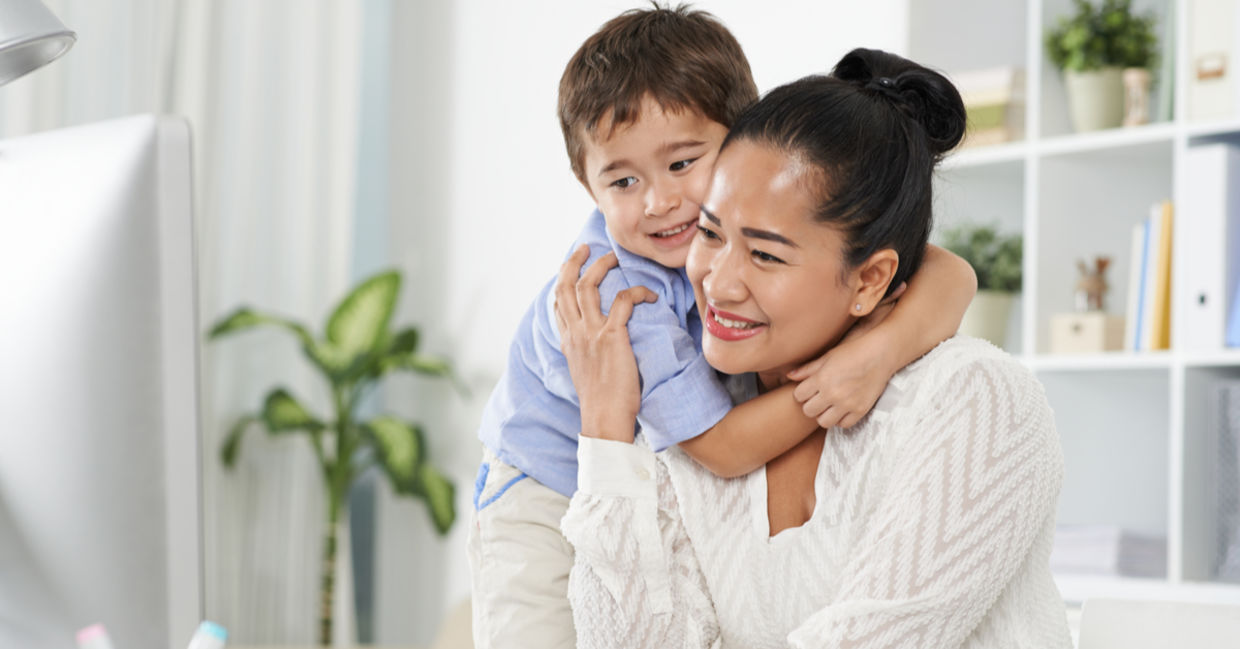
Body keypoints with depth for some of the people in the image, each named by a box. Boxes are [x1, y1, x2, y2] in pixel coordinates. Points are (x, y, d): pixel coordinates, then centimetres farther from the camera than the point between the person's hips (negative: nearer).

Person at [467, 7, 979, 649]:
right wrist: (831, 375, -39)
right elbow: (723, 447, -29)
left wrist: (884, 348, -43)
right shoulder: (608, 291, -34)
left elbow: (951, 274, -23)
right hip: (550, 496, -4)